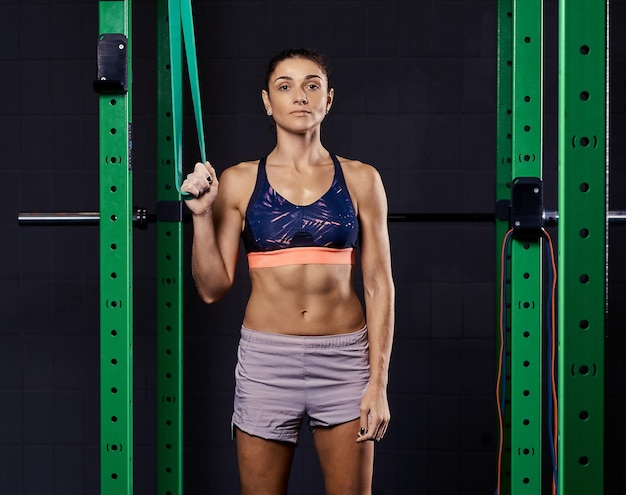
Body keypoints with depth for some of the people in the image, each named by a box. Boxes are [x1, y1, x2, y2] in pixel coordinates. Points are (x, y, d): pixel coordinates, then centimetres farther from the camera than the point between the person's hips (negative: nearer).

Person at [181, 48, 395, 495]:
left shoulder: (360, 180, 3)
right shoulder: (238, 182, 2)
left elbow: (379, 286, 2)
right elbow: (213, 288, 1)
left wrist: (378, 383, -3)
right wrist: (202, 214, -11)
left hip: (344, 359, 0)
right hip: (266, 358, 0)